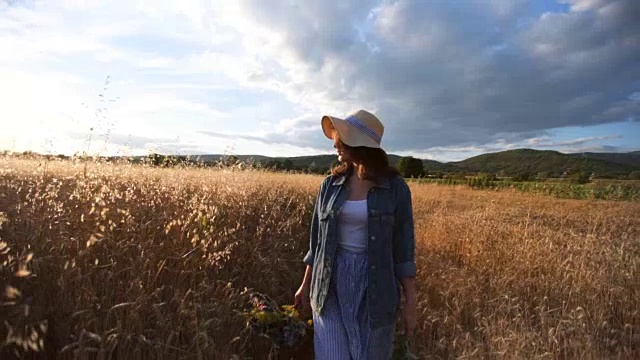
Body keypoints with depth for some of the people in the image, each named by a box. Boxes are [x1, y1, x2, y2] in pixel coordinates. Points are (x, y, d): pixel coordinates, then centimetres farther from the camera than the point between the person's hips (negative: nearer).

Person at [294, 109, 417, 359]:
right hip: (332, 284, 2)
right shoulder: (330, 185, 0)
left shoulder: (395, 188, -8)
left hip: (374, 286, -1)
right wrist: (306, 285, 12)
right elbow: (318, 239, 7)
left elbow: (403, 247, -3)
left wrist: (410, 301, -3)